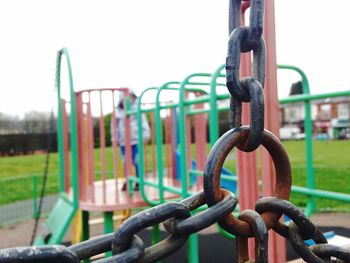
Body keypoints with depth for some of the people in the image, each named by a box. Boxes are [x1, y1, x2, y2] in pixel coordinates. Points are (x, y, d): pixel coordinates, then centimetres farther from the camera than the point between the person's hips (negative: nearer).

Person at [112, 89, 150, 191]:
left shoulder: (137, 109, -3)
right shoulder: (118, 111, 4)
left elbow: (143, 122, -3)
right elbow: (115, 125, 11)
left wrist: (146, 134, -9)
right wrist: (114, 137, 9)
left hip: (136, 140, -3)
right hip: (123, 141, 3)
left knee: (137, 162, -1)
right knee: (126, 162, 10)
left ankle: (138, 182, 12)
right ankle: (127, 181, 24)